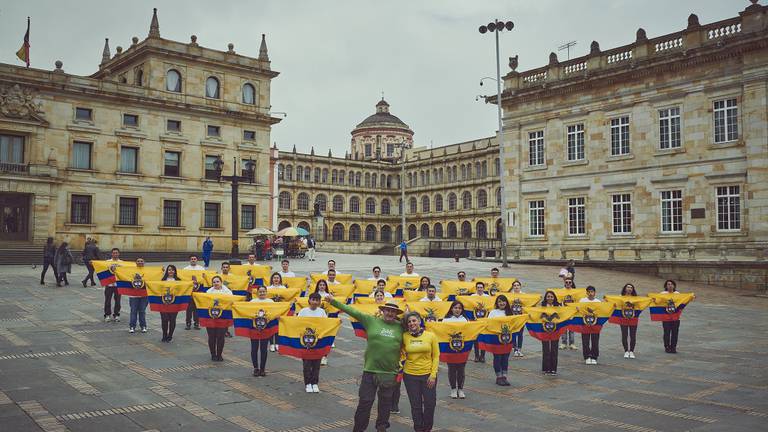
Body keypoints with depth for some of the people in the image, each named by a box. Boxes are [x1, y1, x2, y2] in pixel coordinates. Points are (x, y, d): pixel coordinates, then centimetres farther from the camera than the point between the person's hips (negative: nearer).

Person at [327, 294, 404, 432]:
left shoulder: (400, 327, 3)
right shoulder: (371, 321, 0)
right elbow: (353, 311, -2)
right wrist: (334, 302, -5)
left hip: (390, 372, 2)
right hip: (370, 370, -1)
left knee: (385, 403, 14)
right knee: (365, 401, 4)